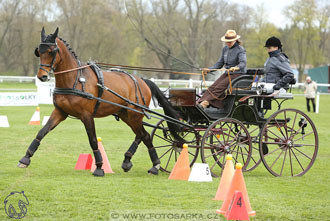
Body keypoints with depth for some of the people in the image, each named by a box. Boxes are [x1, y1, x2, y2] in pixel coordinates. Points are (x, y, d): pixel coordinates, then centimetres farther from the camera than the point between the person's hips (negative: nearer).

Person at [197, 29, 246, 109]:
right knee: (213, 86, -18)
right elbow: (220, 63, 17)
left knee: (220, 87, -27)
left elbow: (243, 63, -23)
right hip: (227, 73, 7)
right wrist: (209, 69, 2)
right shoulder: (225, 49, 13)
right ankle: (200, 102, -31)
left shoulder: (240, 50, -8)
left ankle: (206, 102, -37)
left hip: (238, 74, -7)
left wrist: (236, 67, -44)